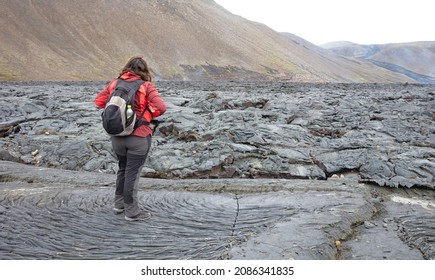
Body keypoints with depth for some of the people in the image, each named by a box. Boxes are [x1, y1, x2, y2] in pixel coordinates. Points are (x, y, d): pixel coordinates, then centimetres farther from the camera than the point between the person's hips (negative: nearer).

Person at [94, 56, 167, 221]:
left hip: (116, 136, 5)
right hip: (139, 137, -5)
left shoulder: (115, 84, 4)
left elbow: (98, 101, 11)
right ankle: (131, 212, 14)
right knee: (132, 173, 4)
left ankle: (119, 204, 33)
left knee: (122, 169, 22)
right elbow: (161, 107, -17)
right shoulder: (146, 86, -10)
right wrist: (147, 116, 1)